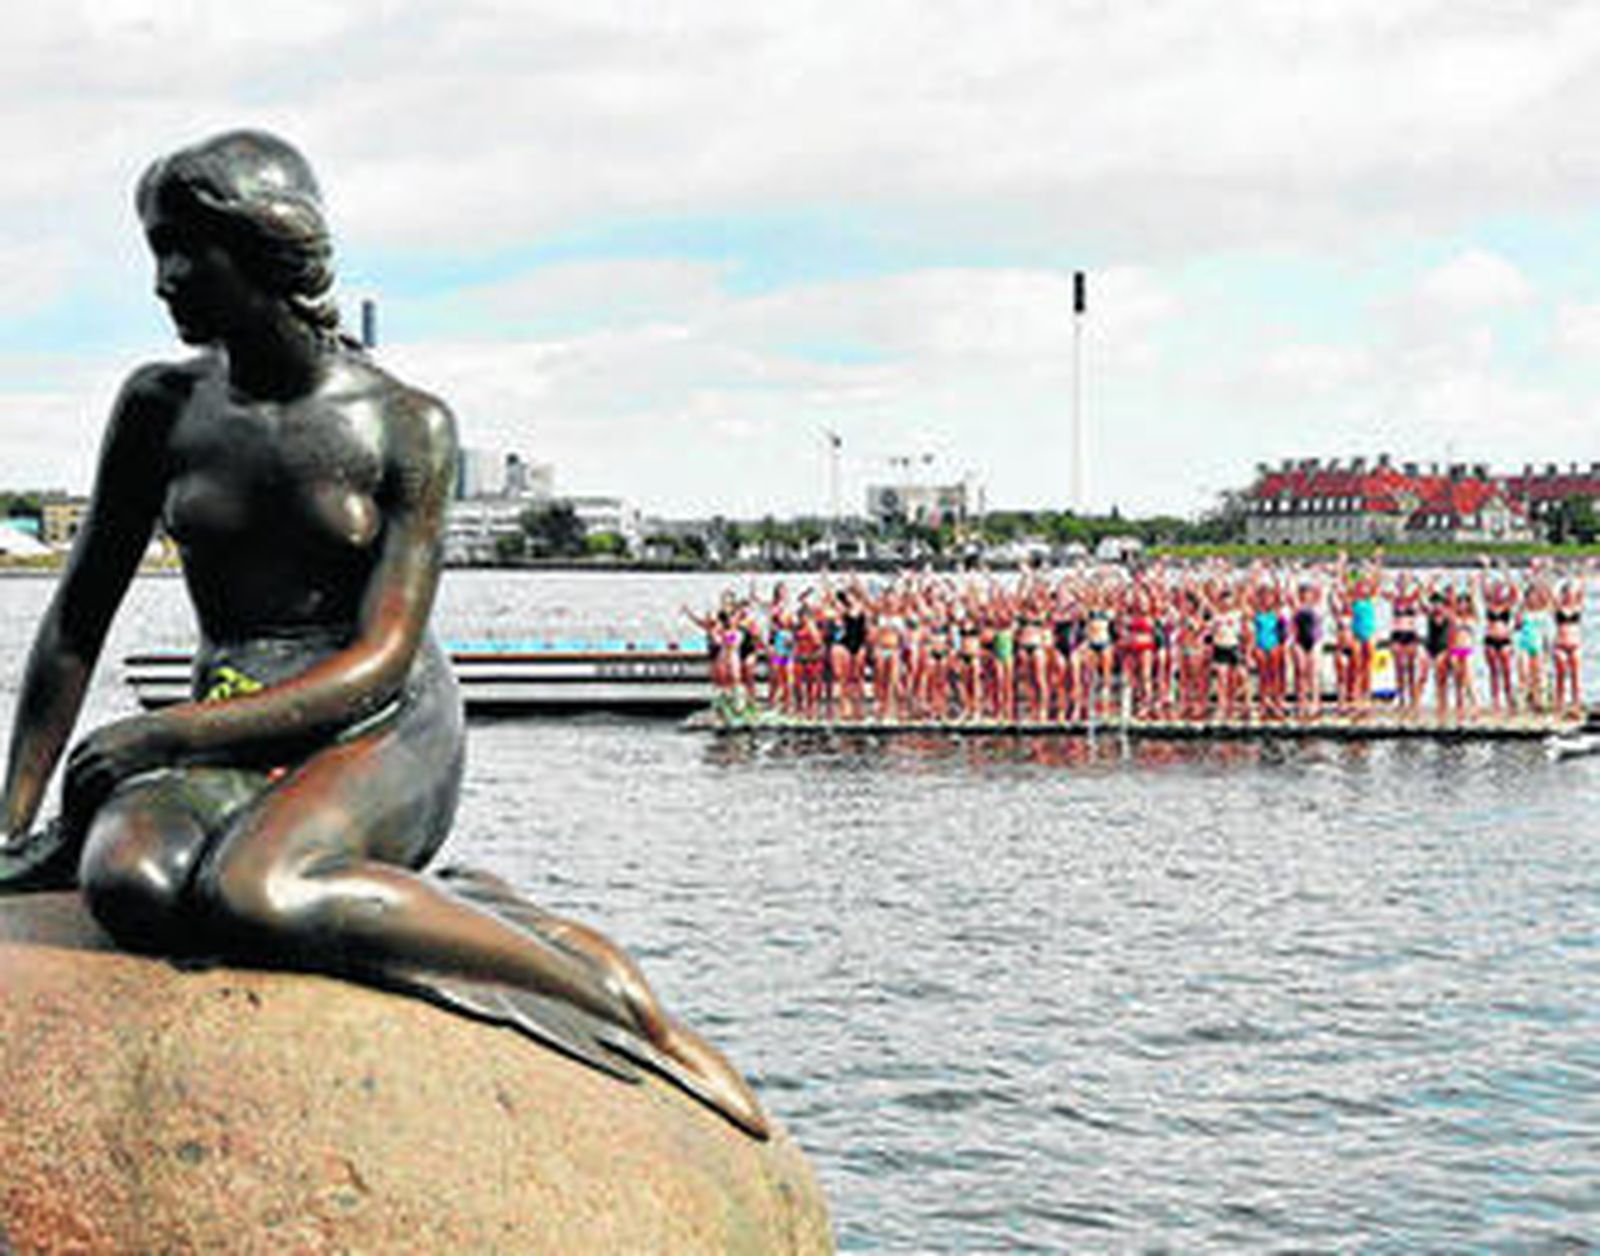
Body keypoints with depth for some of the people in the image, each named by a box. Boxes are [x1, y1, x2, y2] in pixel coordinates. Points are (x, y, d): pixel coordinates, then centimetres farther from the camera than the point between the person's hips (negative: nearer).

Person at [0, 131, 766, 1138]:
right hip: (228, 737, 4)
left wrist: (164, 733, -21)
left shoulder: (407, 425, -5)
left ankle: (612, 990, -25)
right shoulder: (161, 407, 6)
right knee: (129, 882, -34)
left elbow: (381, 658, -11)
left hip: (386, 731, -4)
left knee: (248, 892, -38)